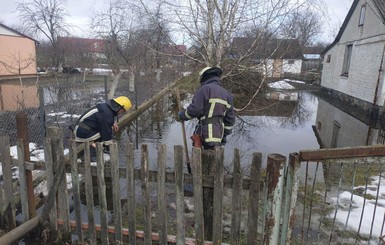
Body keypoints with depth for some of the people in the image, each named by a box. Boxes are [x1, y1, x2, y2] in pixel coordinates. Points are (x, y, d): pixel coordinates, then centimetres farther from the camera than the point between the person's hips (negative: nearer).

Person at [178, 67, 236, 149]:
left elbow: (194, 109, -12)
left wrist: (181, 115, 7)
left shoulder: (205, 89, -4)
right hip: (218, 135, 8)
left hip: (205, 134, -8)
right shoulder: (227, 94, 19)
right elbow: (230, 118, 18)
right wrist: (224, 135, 23)